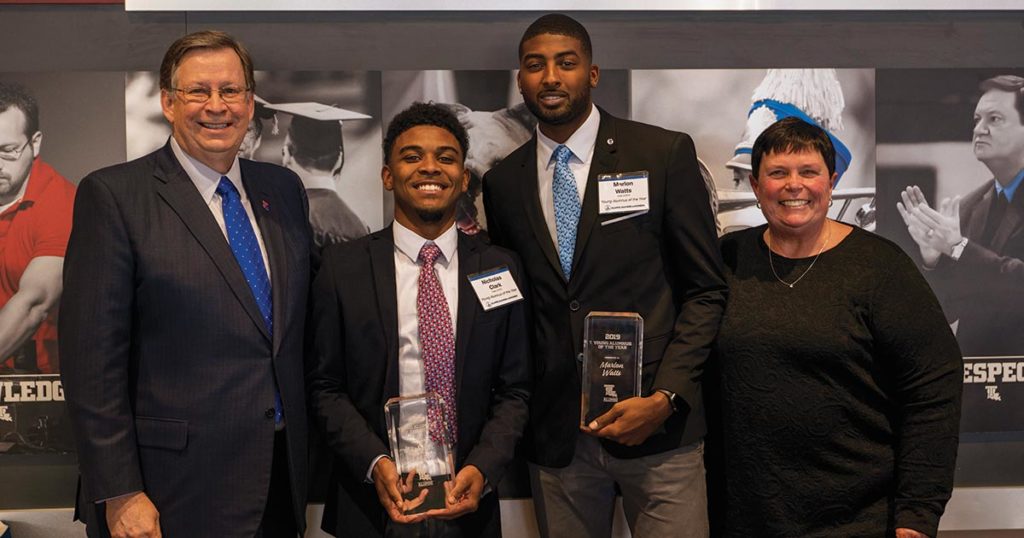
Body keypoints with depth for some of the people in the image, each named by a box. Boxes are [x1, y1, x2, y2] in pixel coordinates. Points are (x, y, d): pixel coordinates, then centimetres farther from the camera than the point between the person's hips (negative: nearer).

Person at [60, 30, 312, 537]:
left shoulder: (284, 188, 8)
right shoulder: (114, 195, -8)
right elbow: (92, 358, -11)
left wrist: (305, 465, 11)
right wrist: (118, 494, -14)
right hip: (174, 493, -5)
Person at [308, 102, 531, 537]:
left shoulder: (501, 269, 1)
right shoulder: (342, 267, -2)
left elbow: (513, 391, 2)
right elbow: (327, 387, -1)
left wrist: (482, 469, -13)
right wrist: (374, 464, -15)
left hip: (466, 501, 1)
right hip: (372, 502, -1)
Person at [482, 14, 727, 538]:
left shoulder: (664, 154, -2)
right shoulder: (503, 182, 8)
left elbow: (706, 290, -2)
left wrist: (664, 398, -12)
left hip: (657, 422, -2)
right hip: (554, 433, 3)